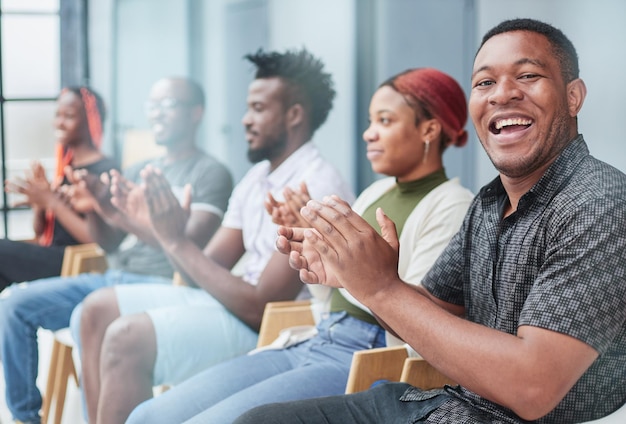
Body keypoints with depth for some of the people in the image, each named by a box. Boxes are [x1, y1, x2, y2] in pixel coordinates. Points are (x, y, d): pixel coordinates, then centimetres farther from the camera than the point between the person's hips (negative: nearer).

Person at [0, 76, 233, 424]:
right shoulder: (138, 171, 20)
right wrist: (94, 209, -6)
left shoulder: (211, 173, -2)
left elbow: (189, 244, -14)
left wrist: (116, 212, -20)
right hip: (113, 279, 8)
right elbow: (110, 244, 16)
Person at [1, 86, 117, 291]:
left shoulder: (106, 170, -7)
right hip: (50, 256, 7)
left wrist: (51, 201, -17)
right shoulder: (65, 165, 15)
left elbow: (97, 239, -16)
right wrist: (38, 200, -2)